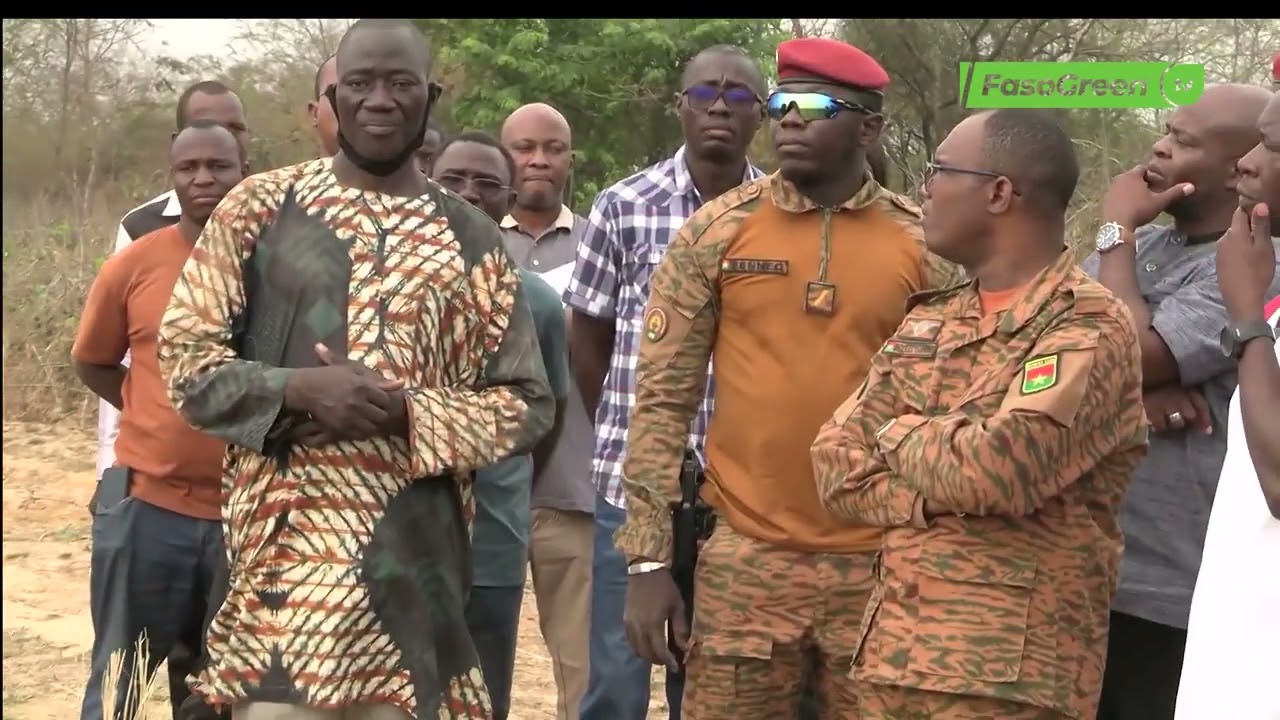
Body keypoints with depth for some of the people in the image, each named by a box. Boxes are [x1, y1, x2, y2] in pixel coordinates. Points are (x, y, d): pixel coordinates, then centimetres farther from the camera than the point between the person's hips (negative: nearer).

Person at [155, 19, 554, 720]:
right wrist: (300, 388, -15)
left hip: (415, 549, 2)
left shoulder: (471, 239, 6)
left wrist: (406, 412, -11)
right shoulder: (260, 207, 4)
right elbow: (183, 354, 3)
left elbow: (526, 402, 6)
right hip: (284, 538, -1)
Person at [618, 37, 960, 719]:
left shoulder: (922, 246, 1)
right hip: (747, 560, 0)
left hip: (881, 564, 1)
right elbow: (663, 398, 0)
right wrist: (648, 559, -4)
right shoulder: (716, 231, 0)